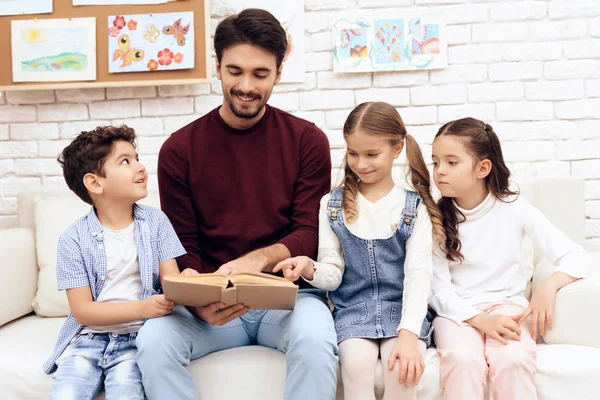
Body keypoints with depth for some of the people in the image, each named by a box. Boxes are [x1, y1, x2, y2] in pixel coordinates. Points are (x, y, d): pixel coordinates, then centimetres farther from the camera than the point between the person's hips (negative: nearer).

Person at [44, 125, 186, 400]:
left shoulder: (155, 221, 2)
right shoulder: (74, 239, -4)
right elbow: (82, 310, -7)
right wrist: (141, 308, -21)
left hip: (137, 337, 0)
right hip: (89, 337, 0)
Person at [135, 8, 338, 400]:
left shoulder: (307, 140, 0)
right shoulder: (179, 149, 2)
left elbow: (311, 232, -4)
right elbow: (183, 248, 2)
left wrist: (259, 259, -25)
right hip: (214, 299, 1)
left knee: (314, 339, -32)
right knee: (154, 341, -26)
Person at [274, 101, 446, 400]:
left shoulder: (414, 208, 1)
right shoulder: (332, 205, 5)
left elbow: (418, 274, -9)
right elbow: (333, 273, 4)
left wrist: (409, 334, -22)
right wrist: (311, 270, -21)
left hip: (401, 309, 0)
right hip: (352, 311, 1)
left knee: (403, 369, -27)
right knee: (356, 365, -27)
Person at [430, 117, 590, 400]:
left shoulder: (514, 208, -5)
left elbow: (576, 257, -6)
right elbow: (438, 289, -7)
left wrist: (549, 285, -26)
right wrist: (480, 321, -22)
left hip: (506, 304, 0)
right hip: (457, 310, 0)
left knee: (513, 360, -31)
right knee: (463, 361, -31)